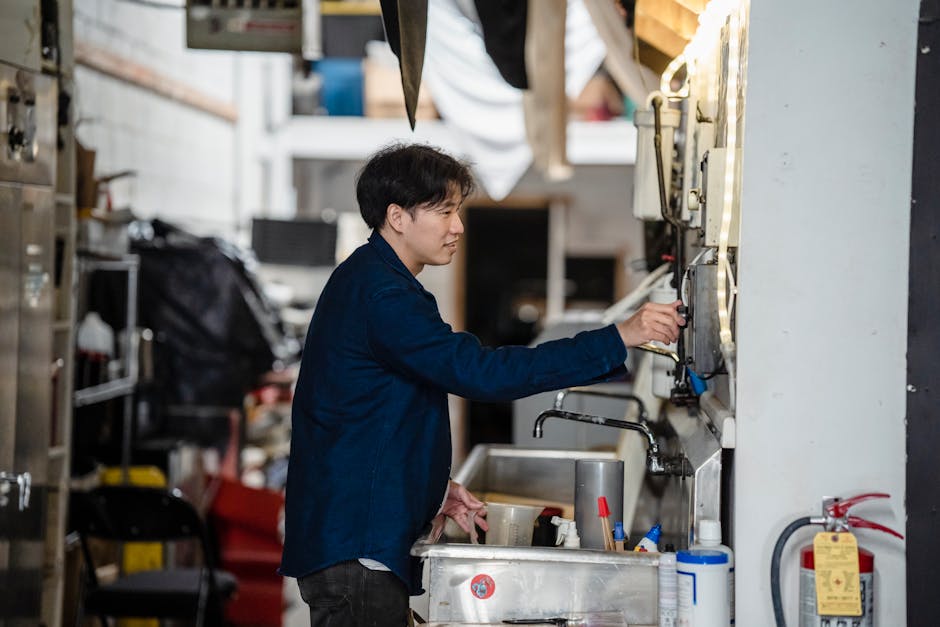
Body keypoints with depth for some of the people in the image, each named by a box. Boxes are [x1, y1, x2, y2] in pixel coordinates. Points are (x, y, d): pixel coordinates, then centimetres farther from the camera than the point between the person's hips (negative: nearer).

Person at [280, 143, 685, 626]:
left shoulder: (365, 279, 17)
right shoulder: (380, 294, -18)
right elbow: (480, 371, -28)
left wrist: (432, 489, 11)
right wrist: (618, 339, -28)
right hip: (356, 546, -11)